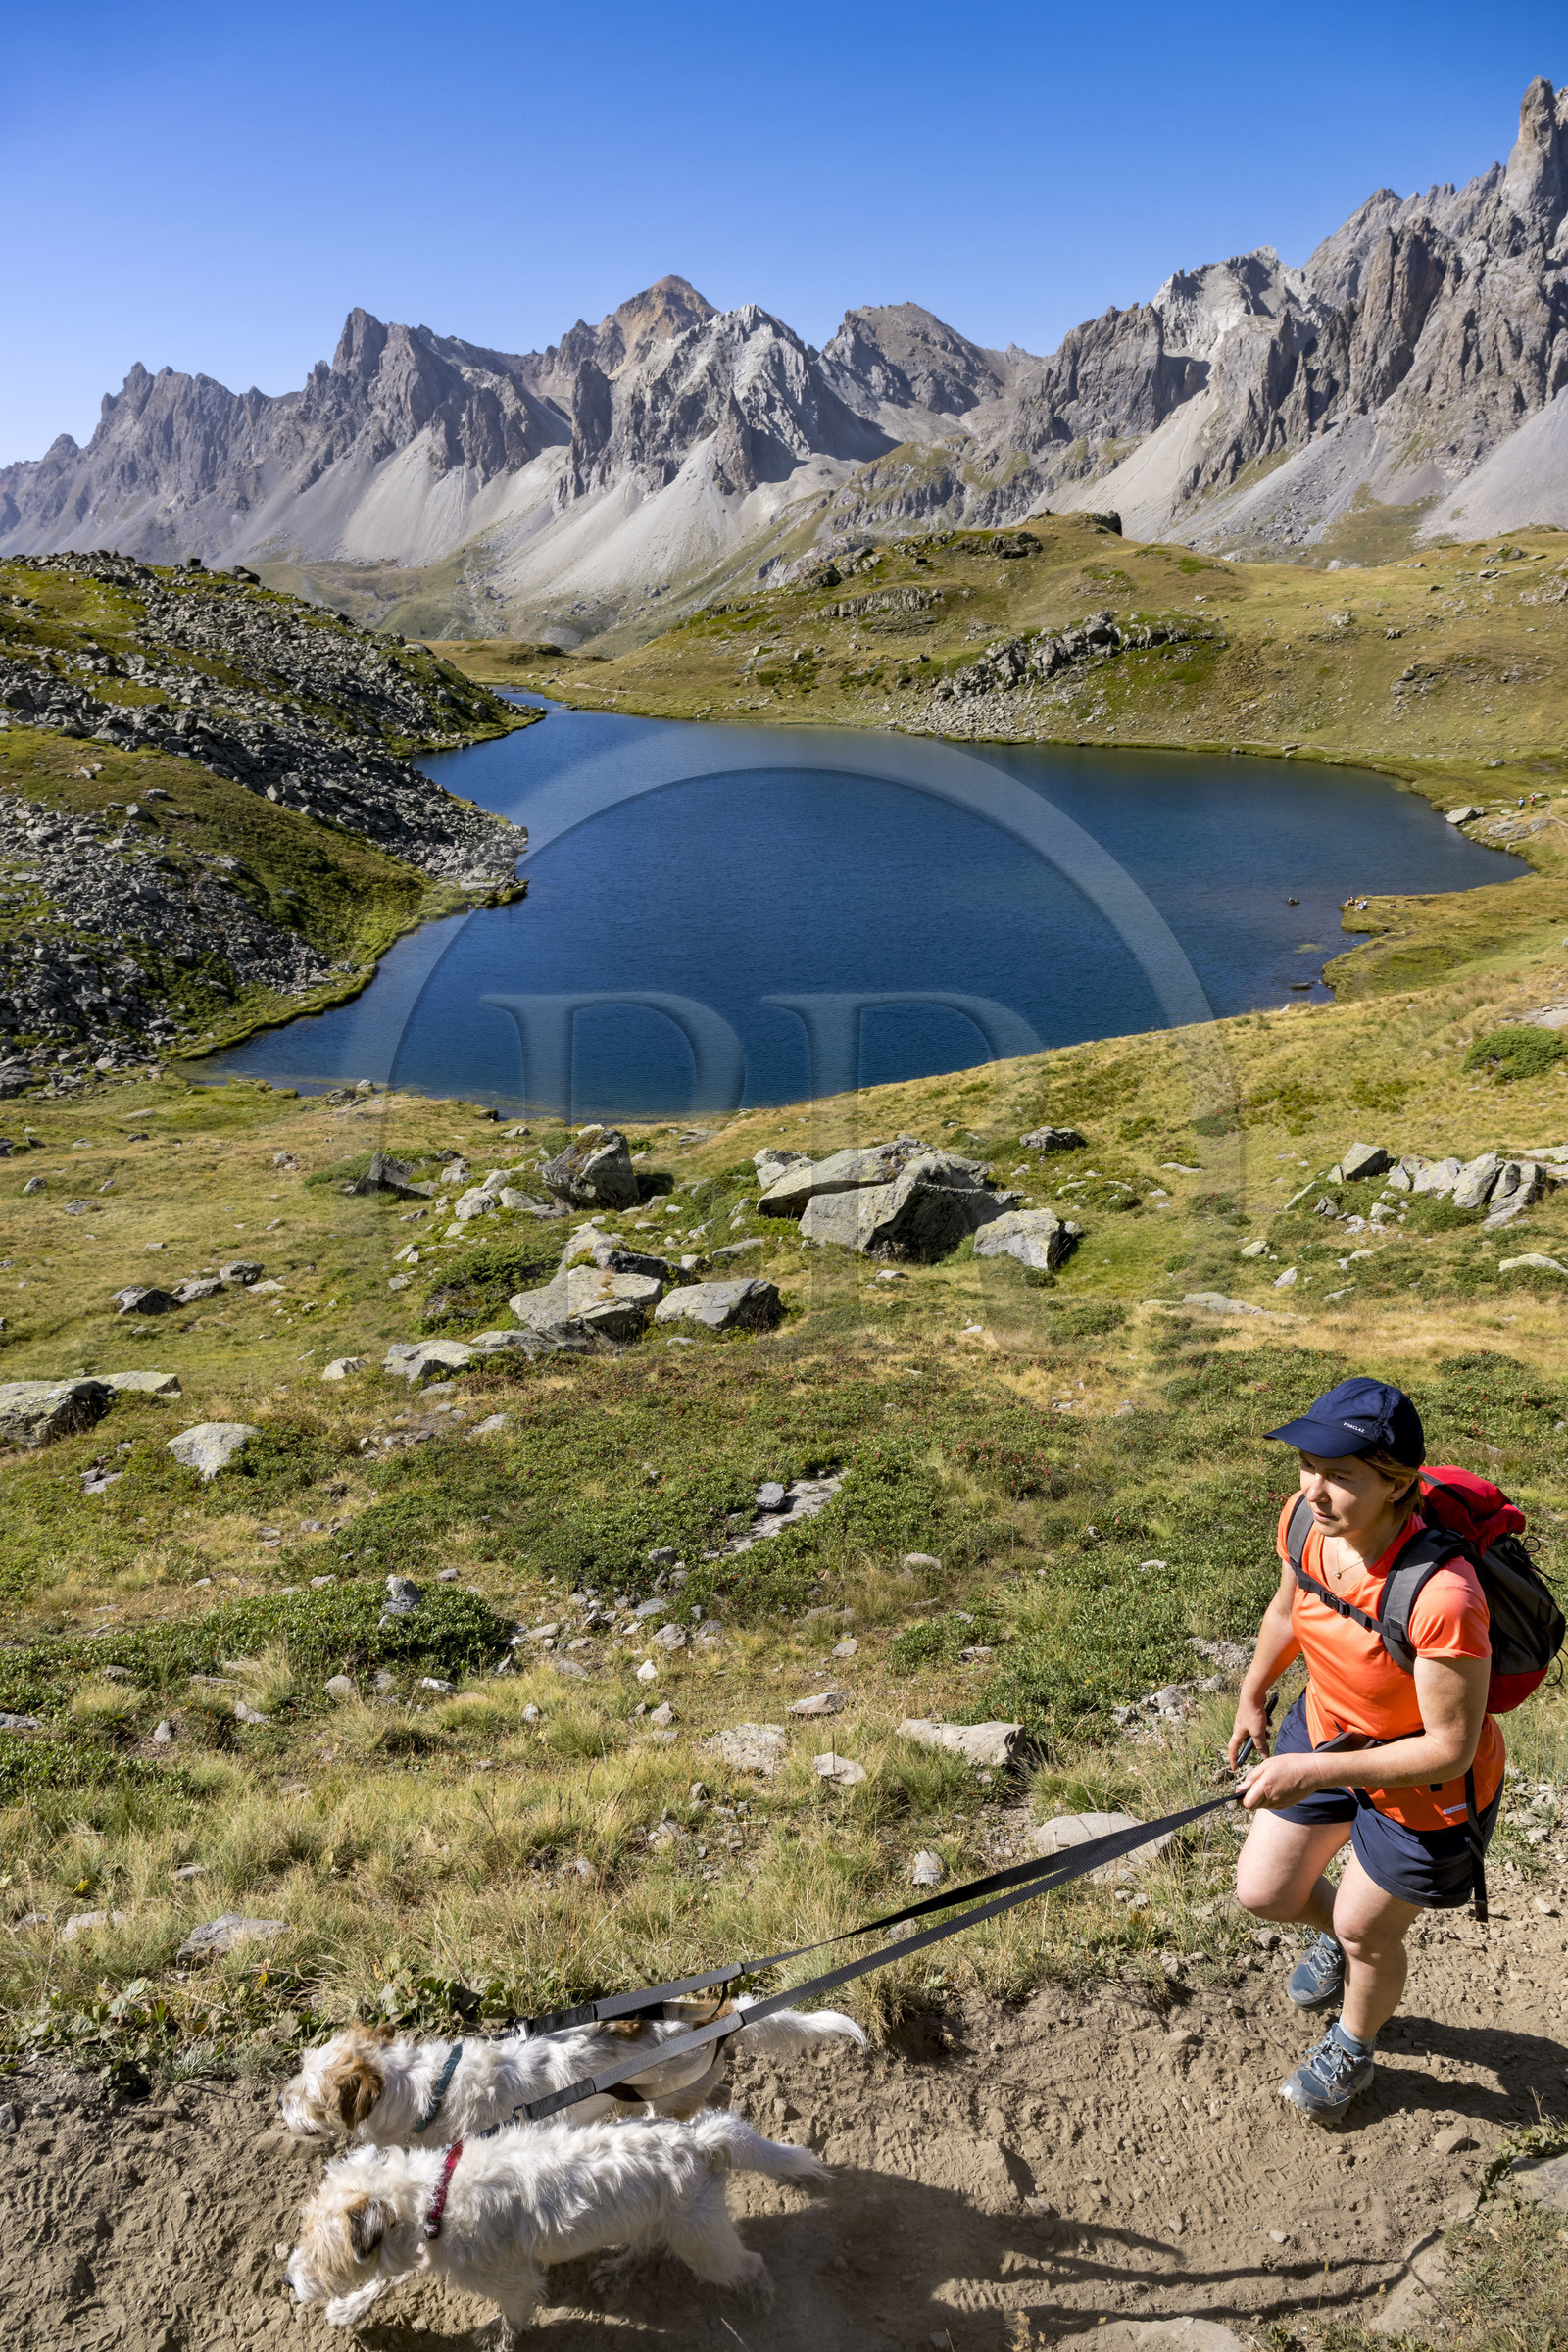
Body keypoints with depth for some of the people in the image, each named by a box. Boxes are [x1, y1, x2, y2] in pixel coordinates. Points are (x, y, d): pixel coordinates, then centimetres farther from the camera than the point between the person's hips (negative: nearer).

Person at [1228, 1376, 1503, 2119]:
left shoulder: (1441, 1597, -41)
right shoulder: (1307, 1519, -21)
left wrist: (1315, 1772, -32)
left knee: (1364, 1931, 17)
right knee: (1261, 1892, 16)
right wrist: (1252, 1697, 15)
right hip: (1326, 1728, 6)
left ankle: (1352, 2051, 51)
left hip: (1424, 1787, -5)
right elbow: (1286, 1610, 3)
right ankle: (1341, 1935, 52)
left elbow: (1449, 1748, -29)